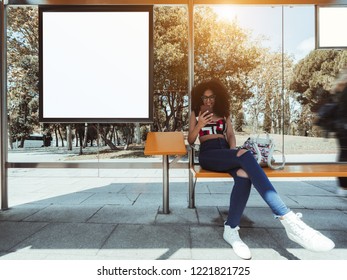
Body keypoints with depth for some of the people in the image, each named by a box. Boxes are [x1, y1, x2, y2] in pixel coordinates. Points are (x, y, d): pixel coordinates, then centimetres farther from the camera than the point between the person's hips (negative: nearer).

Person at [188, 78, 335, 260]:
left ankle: (230, 230, -24)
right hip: (209, 155, -4)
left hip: (226, 153, 4)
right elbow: (190, 141, 10)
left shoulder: (224, 112, 24)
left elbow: (231, 134, 14)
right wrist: (199, 125, -10)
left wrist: (233, 151, -8)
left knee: (244, 175, -34)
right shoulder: (195, 114, 16)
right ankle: (288, 219, -45)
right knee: (245, 155, -35)